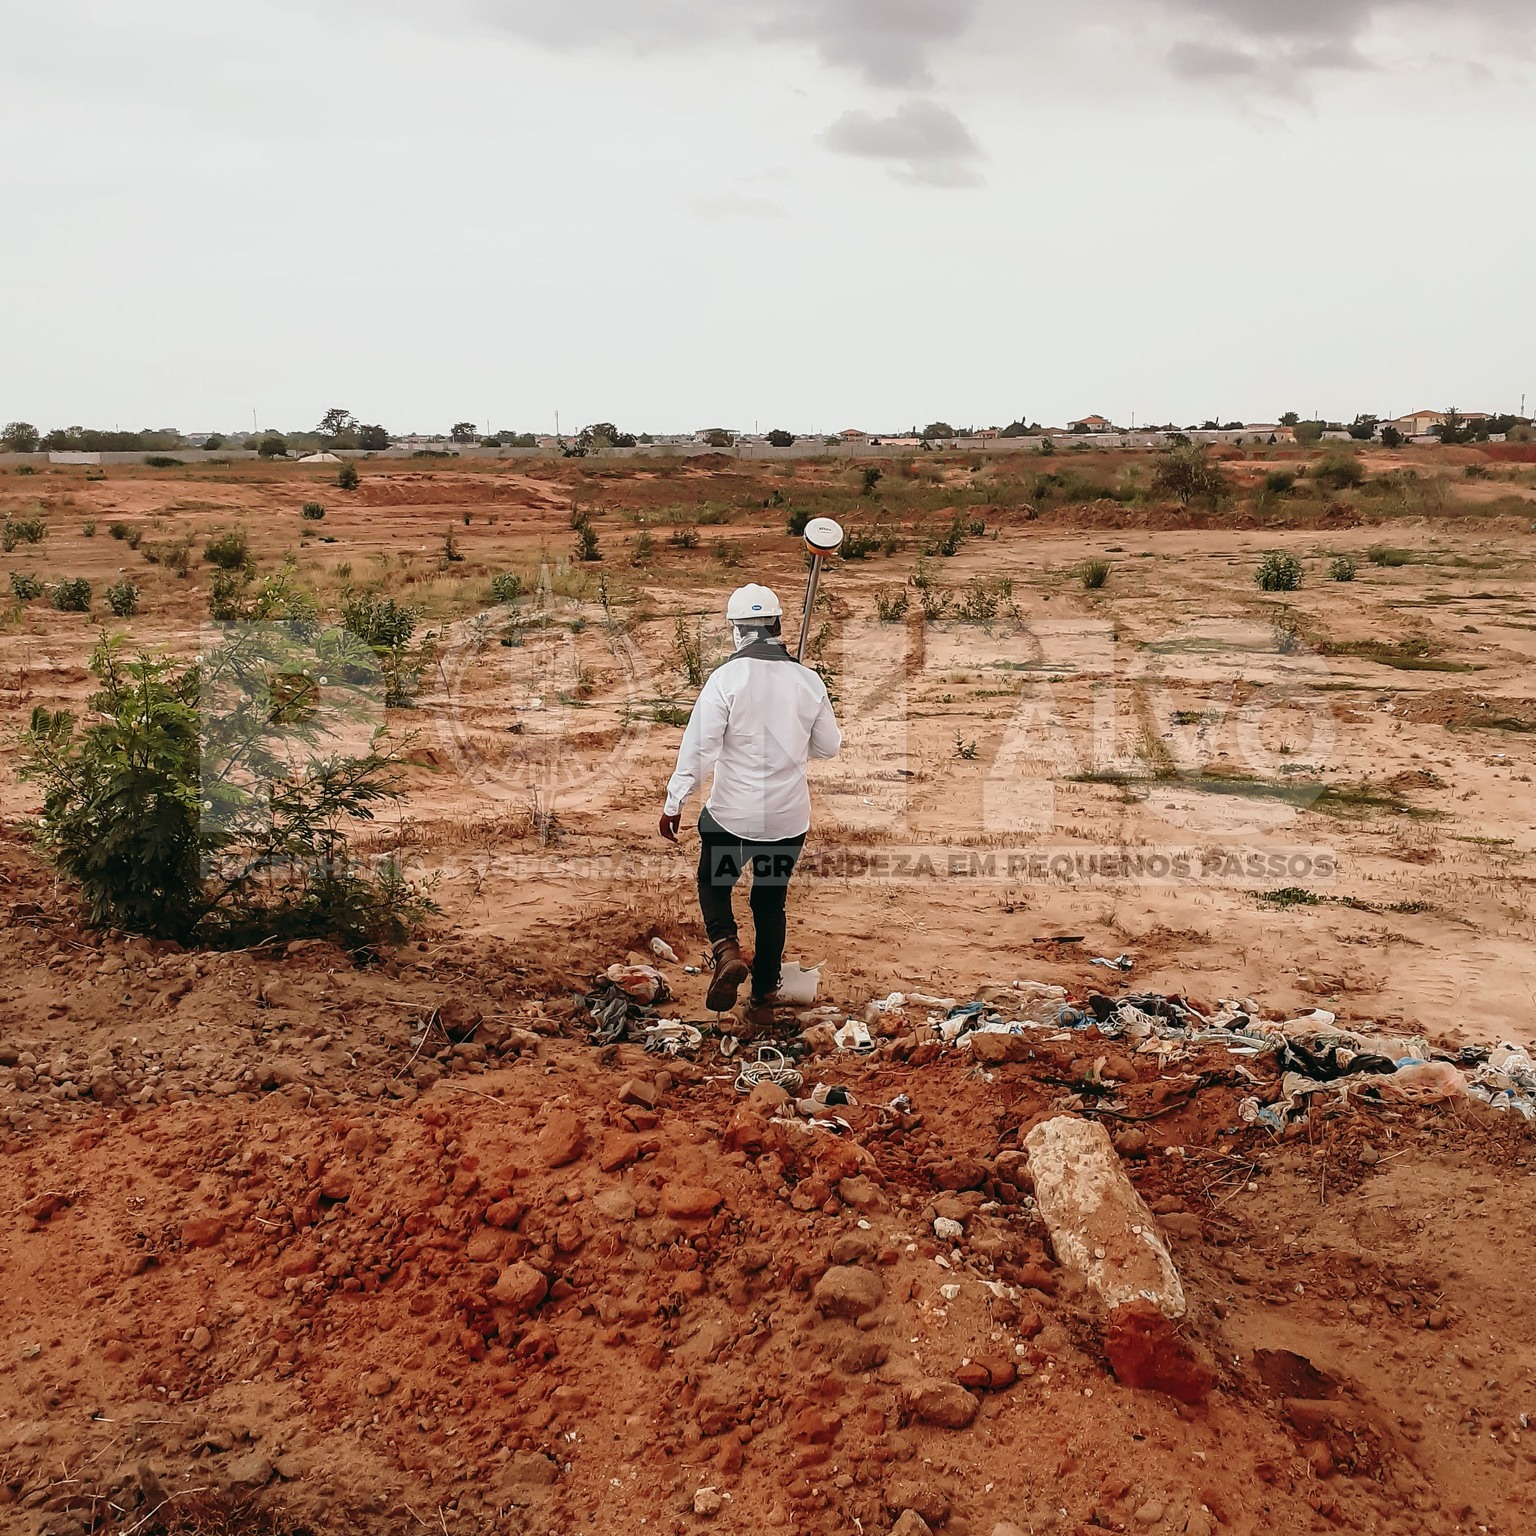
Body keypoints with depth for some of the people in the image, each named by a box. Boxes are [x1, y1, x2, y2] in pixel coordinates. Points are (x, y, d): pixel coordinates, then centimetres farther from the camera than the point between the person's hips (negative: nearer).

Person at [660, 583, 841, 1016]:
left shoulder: (726, 677, -13)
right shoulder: (809, 681, -3)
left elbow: (699, 745, -15)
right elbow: (828, 746, 8)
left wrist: (674, 803, -9)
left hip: (732, 813, -3)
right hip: (789, 817, 3)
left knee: (714, 884, 18)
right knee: (771, 901, 19)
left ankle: (727, 951, -8)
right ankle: (763, 993, 27)